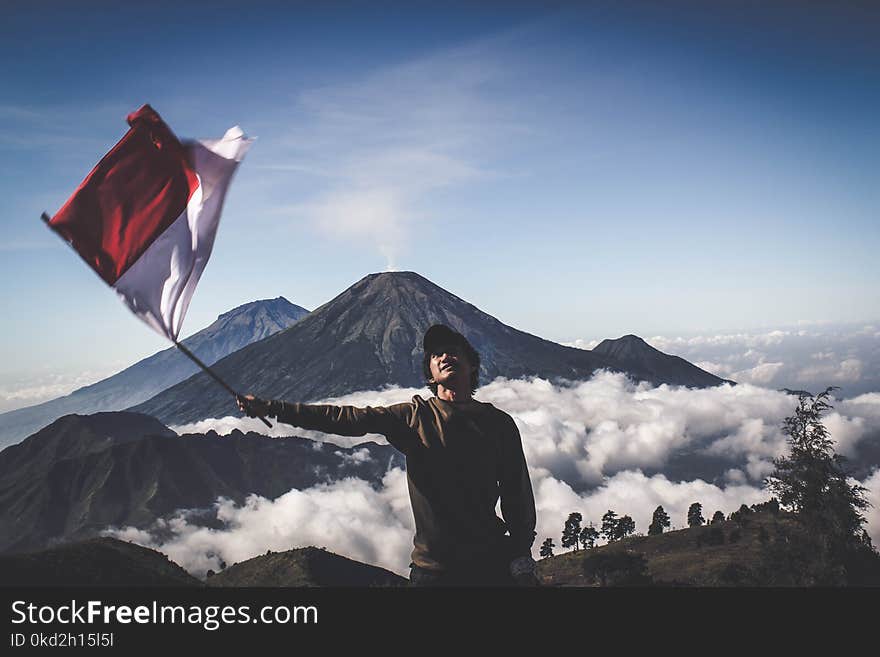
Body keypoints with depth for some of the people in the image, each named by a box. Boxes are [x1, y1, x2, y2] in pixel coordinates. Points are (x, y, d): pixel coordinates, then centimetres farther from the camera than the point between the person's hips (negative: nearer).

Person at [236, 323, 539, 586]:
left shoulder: (498, 423, 3)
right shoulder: (414, 416, 1)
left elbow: (518, 494, 4)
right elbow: (345, 419, -5)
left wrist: (522, 560, -2)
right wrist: (272, 408, -11)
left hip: (492, 563, 1)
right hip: (433, 568, 0)